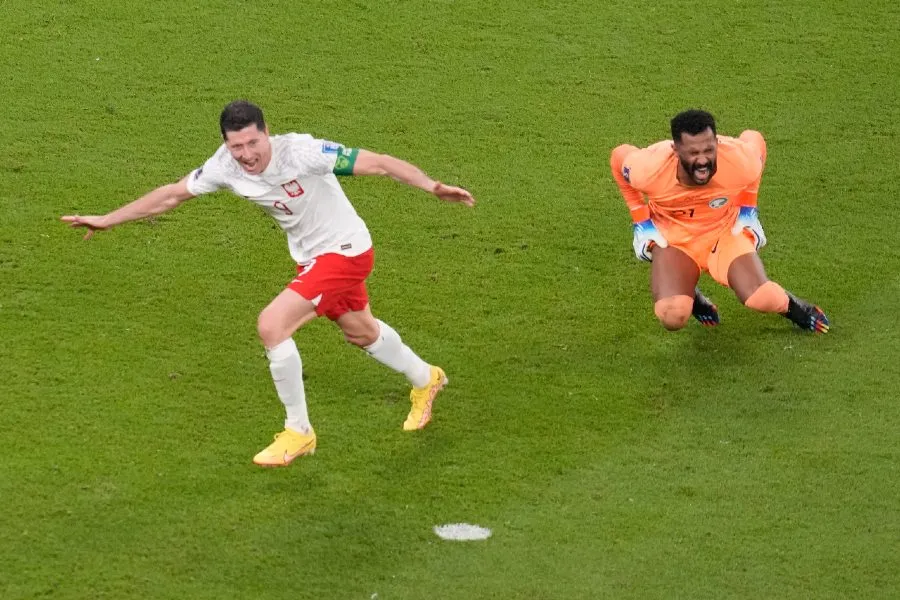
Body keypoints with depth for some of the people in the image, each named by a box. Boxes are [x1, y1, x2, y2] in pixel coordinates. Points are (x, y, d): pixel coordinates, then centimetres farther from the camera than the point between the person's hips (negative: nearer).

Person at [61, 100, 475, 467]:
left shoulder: (301, 152, -32)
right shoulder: (226, 165, -14)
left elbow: (378, 163, -30)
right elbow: (172, 194, -1)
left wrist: (433, 187, -40)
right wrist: (106, 220, 2)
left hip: (344, 251, -8)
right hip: (311, 256, 8)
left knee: (271, 325, -20)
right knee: (360, 332, 29)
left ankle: (298, 432, -3)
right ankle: (425, 380, 59)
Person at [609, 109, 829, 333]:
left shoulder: (740, 161, -29)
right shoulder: (649, 169, -32)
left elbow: (754, 139, -3)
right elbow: (619, 157, -7)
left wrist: (748, 209, -2)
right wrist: (641, 221, -6)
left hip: (725, 231, 1)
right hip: (672, 237, 0)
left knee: (762, 299, -23)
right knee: (673, 318, -25)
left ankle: (787, 304, 15)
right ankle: (691, 296, 14)